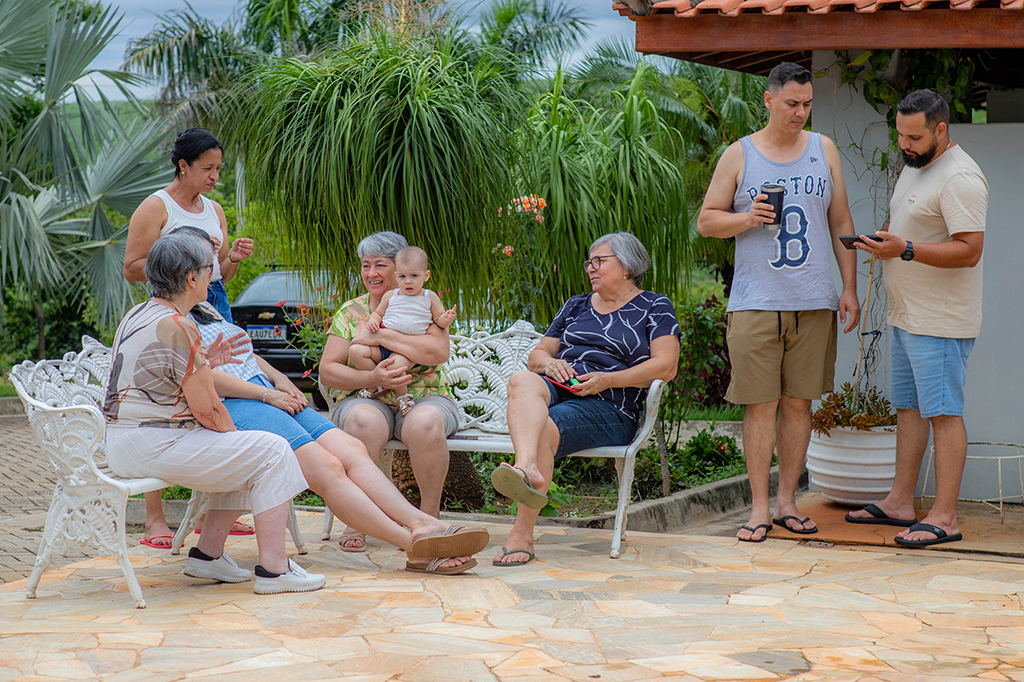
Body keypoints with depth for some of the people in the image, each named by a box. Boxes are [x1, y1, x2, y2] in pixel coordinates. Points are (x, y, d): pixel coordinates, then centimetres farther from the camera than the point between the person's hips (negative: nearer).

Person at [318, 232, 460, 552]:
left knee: (424, 423, -37)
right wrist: (373, 378, -14)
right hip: (367, 401, 1)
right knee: (363, 421, -36)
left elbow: (439, 352, -12)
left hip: (424, 397, -1)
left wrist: (379, 336, -14)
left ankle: (430, 514, -19)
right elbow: (327, 370, 4)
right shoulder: (350, 311, 13)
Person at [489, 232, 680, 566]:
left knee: (545, 430, -34)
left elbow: (666, 365, -1)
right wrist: (548, 363, 1)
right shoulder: (576, 306, 29)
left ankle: (522, 535, -38)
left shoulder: (654, 307, 12)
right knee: (522, 380, -33)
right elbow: (536, 355, 28)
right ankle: (527, 469, -60)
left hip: (608, 406, -4)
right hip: (557, 390, 4)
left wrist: (606, 380, -11)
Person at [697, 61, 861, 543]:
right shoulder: (739, 155, 5)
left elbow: (841, 224, 14)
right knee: (760, 404, -3)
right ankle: (760, 508, 3)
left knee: (798, 401, 5)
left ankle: (787, 501, 14)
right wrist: (747, 219, -12)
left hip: (814, 303, 2)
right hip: (756, 301, -2)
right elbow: (707, 220, 7)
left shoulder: (824, 150, 11)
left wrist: (850, 288, 7)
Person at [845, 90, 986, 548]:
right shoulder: (914, 166, 15)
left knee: (942, 412, -8)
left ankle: (944, 518, -7)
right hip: (906, 315, 10)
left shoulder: (960, 179, -17)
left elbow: (969, 250, -25)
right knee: (908, 407, 13)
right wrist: (886, 237, 9)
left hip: (940, 321, -10)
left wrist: (905, 249, -30)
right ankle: (900, 502, 20)